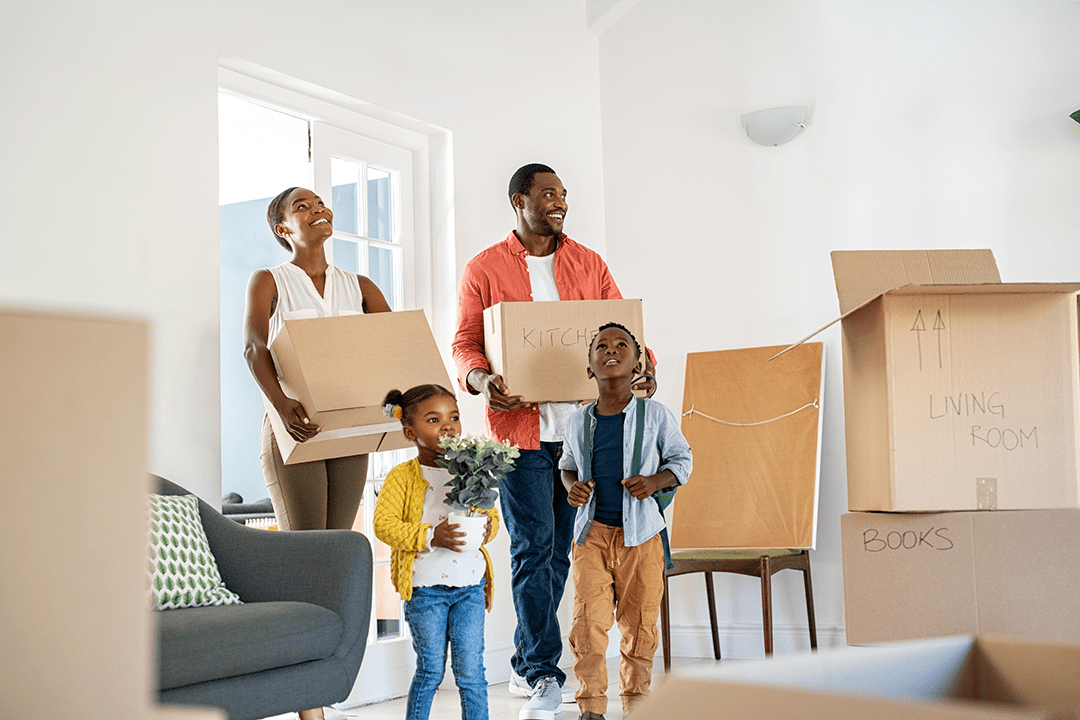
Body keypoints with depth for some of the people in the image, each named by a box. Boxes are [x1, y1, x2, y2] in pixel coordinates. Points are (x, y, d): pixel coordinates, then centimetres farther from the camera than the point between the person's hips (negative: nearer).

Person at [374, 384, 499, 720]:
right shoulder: (402, 476, -5)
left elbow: (491, 512, 14)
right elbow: (383, 524, -11)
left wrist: (488, 527, -10)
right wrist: (430, 537, -21)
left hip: (470, 584, 3)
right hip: (425, 586, -3)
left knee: (470, 671, 3)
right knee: (430, 670, 7)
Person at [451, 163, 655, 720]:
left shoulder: (588, 265, 14)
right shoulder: (484, 270, 5)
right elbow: (465, 343, 2)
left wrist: (642, 366, -8)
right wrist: (481, 380, -19)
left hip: (582, 426, 4)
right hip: (520, 428, -4)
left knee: (560, 549, 8)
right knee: (532, 548, -8)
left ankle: (526, 664, 21)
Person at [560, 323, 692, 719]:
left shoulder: (655, 415, -2)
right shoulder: (579, 421, 5)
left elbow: (682, 458, 8)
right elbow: (567, 464, 20)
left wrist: (655, 481, -11)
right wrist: (572, 487, -1)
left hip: (640, 534, -1)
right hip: (592, 531, 1)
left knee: (640, 622, 6)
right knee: (588, 620, -6)